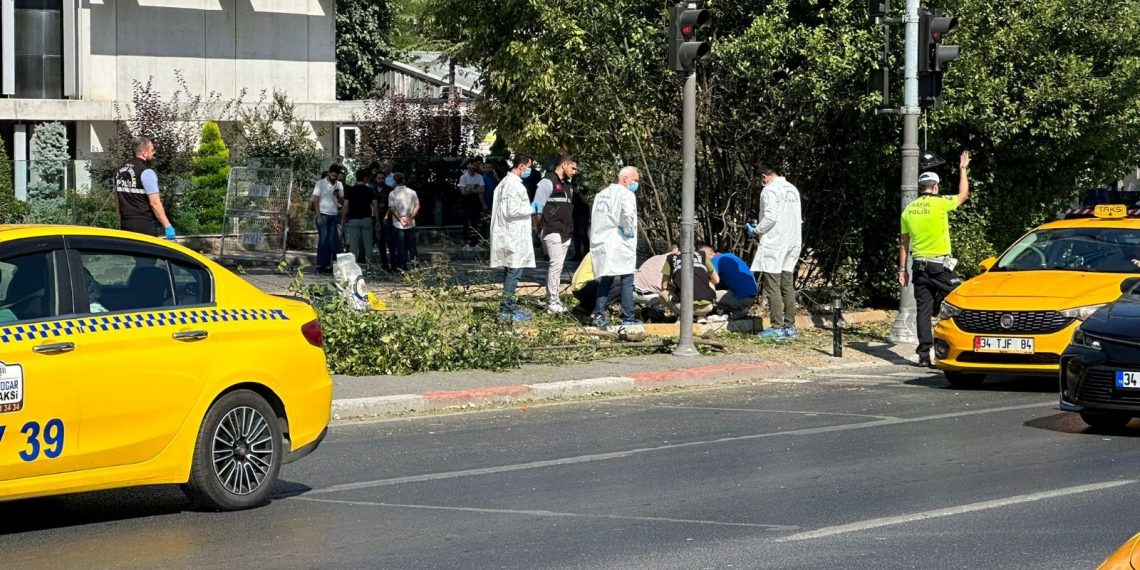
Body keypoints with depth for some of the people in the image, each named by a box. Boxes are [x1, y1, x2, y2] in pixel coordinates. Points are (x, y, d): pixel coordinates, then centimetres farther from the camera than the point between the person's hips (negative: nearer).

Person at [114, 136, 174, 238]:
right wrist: (167, 226, -16)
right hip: (144, 225, -7)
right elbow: (154, 203, -17)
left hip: (125, 225, 7)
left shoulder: (119, 172, 12)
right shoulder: (146, 172, -12)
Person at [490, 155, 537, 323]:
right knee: (514, 272, -8)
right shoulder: (514, 184, -17)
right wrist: (531, 209, -10)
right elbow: (513, 211, -22)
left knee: (510, 272, 15)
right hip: (514, 236, -11)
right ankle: (506, 311, -9)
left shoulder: (506, 182, 16)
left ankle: (509, 307, 20)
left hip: (508, 235, 11)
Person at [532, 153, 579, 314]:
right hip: (552, 231, -9)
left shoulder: (567, 185, 19)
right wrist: (541, 228, -10)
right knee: (556, 263, -14)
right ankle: (553, 302, -13)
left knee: (558, 266, 10)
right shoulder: (548, 183, -9)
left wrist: (570, 230, 19)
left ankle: (552, 300, 14)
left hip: (565, 233, 9)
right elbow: (538, 207, -11)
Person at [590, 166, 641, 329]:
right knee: (627, 280, 0)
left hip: (600, 242, 7)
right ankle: (628, 318, 0)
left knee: (605, 280, 12)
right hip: (619, 244, -7)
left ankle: (599, 315, 4)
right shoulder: (626, 194, -9)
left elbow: (594, 219, 19)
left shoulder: (601, 194, 18)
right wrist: (629, 230, -12)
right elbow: (627, 214, -27)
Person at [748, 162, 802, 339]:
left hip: (774, 243, -8)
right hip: (792, 242, 8)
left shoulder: (770, 190, -11)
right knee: (788, 286, 11)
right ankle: (790, 326, 12)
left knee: (772, 287, -5)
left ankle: (777, 328, -8)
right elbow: (798, 219, 16)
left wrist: (756, 230, -6)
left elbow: (770, 217, -20)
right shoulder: (792, 189, 14)